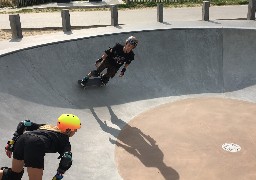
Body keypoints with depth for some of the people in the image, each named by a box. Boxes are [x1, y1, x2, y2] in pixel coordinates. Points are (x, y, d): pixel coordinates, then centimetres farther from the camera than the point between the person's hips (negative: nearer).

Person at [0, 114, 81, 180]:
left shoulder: (46, 126, 34)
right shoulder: (65, 140, 18)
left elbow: (23, 124, 25)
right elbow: (67, 159, -1)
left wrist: (11, 142, 24)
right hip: (36, 145, -7)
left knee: (15, 172, 30)